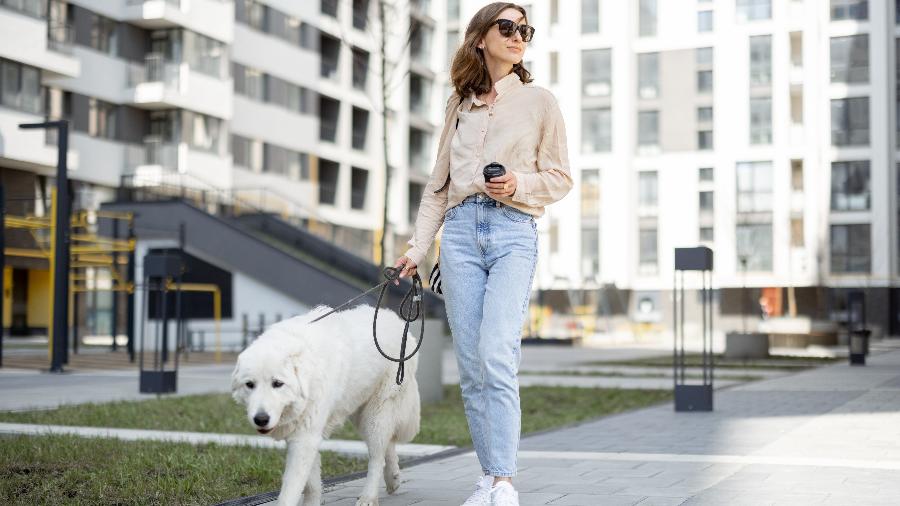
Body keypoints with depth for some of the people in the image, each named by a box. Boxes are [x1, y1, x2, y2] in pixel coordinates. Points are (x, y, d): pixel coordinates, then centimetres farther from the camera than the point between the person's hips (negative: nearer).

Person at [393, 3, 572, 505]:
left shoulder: (540, 101, 9)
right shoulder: (460, 104, 17)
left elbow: (561, 177, 9)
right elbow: (438, 183, 19)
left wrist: (519, 184, -10)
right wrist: (418, 247, 11)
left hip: (514, 232, -3)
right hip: (461, 231, 3)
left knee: (497, 353, -19)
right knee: (471, 363, -1)